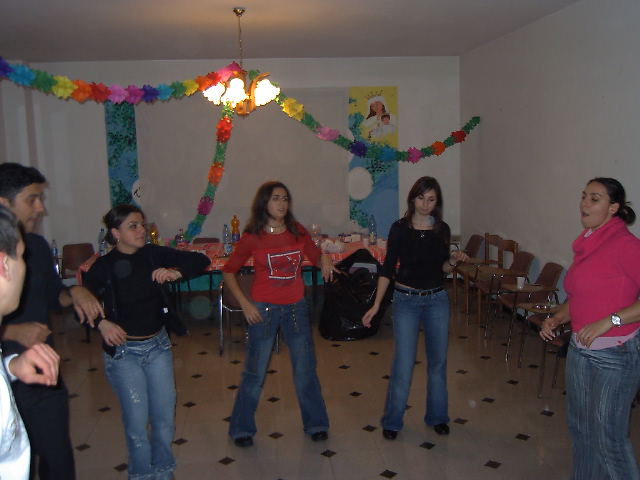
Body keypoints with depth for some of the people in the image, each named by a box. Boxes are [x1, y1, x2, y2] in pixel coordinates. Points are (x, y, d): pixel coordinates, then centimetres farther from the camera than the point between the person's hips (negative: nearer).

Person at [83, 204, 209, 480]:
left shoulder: (154, 255, -3)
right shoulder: (104, 266, -11)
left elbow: (200, 260, -2)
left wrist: (175, 273, -20)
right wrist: (101, 323, -28)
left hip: (158, 345, 3)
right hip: (124, 351, -3)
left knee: (165, 416, 11)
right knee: (137, 421, 4)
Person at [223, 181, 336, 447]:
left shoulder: (298, 233, 0)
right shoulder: (252, 237, -8)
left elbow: (316, 256, 14)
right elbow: (228, 272, 0)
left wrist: (323, 259, -10)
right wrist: (244, 303, -10)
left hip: (296, 308, 3)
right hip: (264, 310, -3)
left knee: (305, 370, 11)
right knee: (255, 372, 7)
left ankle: (315, 423, 30)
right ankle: (242, 428, 26)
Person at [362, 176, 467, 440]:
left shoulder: (442, 229, 2)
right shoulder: (400, 228, -8)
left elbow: (443, 269, 10)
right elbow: (388, 268, -6)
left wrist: (453, 261, -12)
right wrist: (376, 304, -11)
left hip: (437, 300, 3)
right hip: (406, 300, -3)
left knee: (438, 360, 11)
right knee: (403, 363, -3)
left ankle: (437, 416, 29)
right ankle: (392, 421, 15)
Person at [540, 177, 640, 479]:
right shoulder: (586, 244, 8)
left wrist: (608, 321, -26)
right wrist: (557, 318, 4)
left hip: (615, 353, -8)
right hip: (580, 348, 8)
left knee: (608, 435, 1)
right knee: (579, 425, 19)